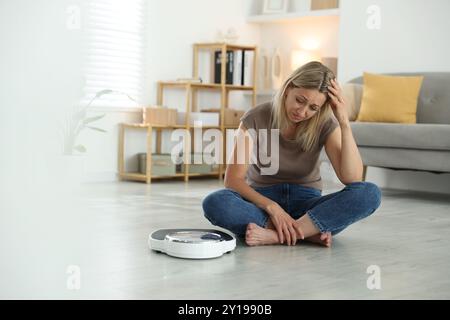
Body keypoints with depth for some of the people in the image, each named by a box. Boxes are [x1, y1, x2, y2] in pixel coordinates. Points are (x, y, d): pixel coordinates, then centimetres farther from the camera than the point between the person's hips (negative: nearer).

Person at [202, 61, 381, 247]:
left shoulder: (325, 125, -8)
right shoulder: (256, 119, -12)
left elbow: (352, 179, -20)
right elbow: (233, 180, -16)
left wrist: (344, 122, -25)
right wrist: (272, 207, -30)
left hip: (306, 205, 1)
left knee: (370, 194, -27)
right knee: (215, 203, -34)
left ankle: (275, 235, -33)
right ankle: (308, 232, -32)